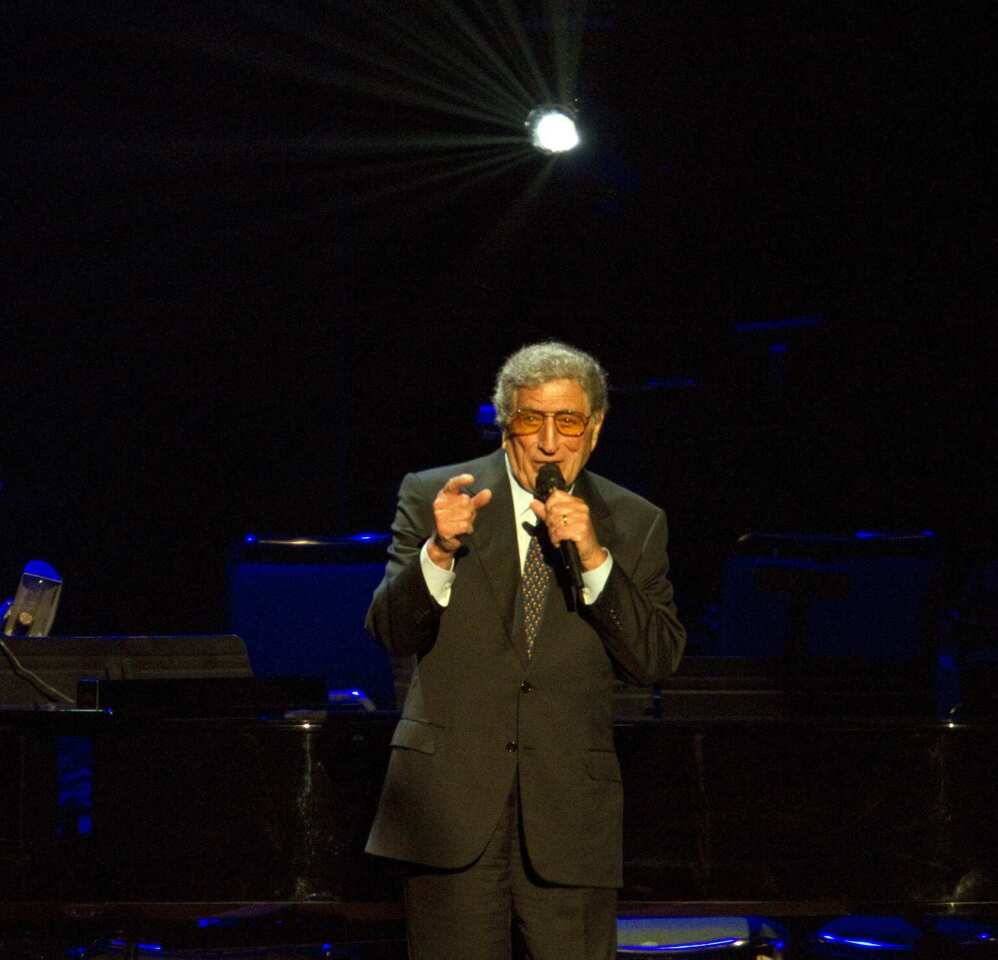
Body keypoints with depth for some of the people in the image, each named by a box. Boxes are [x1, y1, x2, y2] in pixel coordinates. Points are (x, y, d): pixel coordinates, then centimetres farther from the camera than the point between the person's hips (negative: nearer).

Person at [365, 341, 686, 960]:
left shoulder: (634, 525, 7)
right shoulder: (432, 497, 4)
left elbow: (659, 660, -1)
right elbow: (390, 632, -2)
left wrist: (593, 559, -13)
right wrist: (439, 553, -20)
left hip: (570, 815, 1)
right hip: (452, 808, -1)